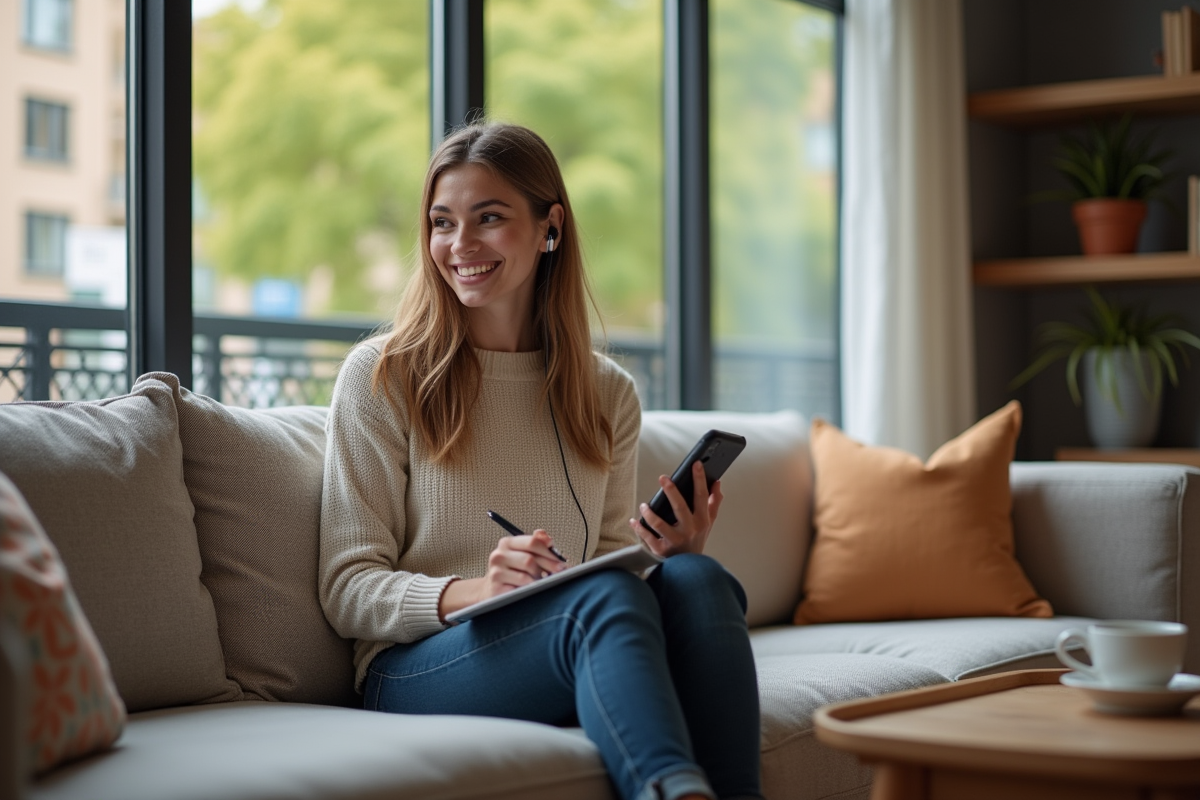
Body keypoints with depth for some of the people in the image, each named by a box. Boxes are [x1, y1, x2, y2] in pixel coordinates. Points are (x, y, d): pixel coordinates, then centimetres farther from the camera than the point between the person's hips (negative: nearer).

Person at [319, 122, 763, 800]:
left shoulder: (609, 394, 15)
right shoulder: (382, 376, 3)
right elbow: (348, 591, -1)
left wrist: (673, 555, -6)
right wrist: (474, 591, -21)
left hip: (581, 656, 4)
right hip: (418, 669, -4)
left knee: (696, 580, -29)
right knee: (608, 595, -34)